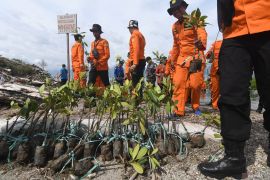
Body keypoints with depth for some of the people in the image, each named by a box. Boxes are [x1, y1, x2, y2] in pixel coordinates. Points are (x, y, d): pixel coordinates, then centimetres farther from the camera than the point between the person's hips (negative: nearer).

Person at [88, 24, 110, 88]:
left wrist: (98, 62, -17)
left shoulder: (104, 42, -3)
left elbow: (107, 55, -11)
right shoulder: (92, 43, 17)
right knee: (90, 83, -2)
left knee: (106, 84, 4)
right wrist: (90, 58, 0)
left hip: (102, 67, -5)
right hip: (94, 67, 6)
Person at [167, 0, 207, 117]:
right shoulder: (175, 26, 16)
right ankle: (179, 110, -3)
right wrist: (172, 60, 19)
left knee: (196, 84, -5)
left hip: (196, 58, -4)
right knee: (179, 84, -7)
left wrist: (201, 42, -42)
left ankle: (196, 106, 20)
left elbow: (202, 33, -19)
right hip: (182, 59, 5)